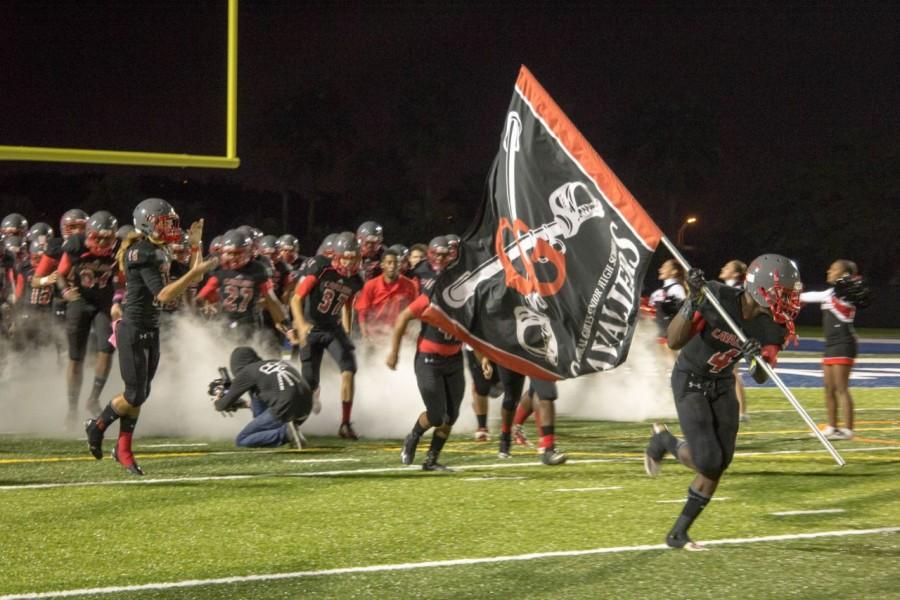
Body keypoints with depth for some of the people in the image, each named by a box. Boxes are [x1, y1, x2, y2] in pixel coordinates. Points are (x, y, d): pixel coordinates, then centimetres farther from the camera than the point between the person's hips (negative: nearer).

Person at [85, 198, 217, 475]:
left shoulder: (160, 252, 9)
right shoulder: (142, 254, -19)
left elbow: (188, 283, 14)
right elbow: (163, 295, -26)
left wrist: (195, 247, 9)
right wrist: (195, 272, -30)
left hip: (151, 331, 9)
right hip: (133, 332, -9)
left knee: (141, 393, 11)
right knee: (135, 394, -5)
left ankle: (123, 449, 19)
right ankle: (97, 426, 19)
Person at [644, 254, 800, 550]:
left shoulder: (773, 325, -14)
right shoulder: (716, 297, -28)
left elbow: (761, 377, -14)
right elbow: (674, 342, -29)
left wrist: (758, 362, -38)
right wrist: (693, 303, -43)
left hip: (722, 384, 5)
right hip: (690, 380, -5)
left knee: (720, 463, -1)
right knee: (707, 460, -16)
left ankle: (678, 533, 16)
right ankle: (662, 440, 17)